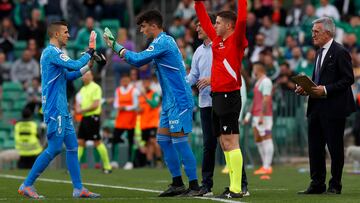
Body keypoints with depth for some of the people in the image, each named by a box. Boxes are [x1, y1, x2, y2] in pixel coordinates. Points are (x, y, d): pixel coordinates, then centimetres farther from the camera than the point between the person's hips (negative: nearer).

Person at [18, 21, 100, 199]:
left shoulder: (54, 53, 18)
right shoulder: (51, 52, -13)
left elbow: (68, 75, 25)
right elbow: (75, 65, -20)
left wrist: (89, 66, 16)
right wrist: (90, 51, -8)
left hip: (62, 110, 10)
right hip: (54, 109, -10)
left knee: (72, 147, 8)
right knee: (54, 148, -9)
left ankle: (78, 188, 9)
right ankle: (27, 185, -3)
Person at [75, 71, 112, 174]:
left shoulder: (95, 88, -9)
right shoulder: (83, 89, 16)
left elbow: (95, 105, -16)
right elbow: (79, 103, 21)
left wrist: (82, 110, -12)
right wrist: (77, 108, -2)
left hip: (93, 117, -8)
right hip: (84, 118, 8)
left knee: (97, 142, -6)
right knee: (80, 142, 4)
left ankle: (107, 166, 2)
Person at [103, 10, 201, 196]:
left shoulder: (162, 42, -14)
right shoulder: (164, 41, 17)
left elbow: (138, 60, -16)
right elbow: (140, 61, 20)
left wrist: (119, 49, 0)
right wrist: (115, 46, 15)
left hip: (179, 100, -10)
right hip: (170, 102, 10)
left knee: (179, 140, -10)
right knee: (163, 139, 10)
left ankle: (194, 186, -7)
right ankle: (177, 184, 14)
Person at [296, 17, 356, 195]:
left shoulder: (340, 52, -10)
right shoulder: (320, 53, 17)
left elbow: (348, 79, -15)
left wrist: (326, 90, -20)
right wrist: (306, 88, 5)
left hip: (333, 108, -9)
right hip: (317, 109, 9)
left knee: (335, 147, 0)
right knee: (315, 147, 8)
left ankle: (335, 185, 8)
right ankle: (317, 184, 14)